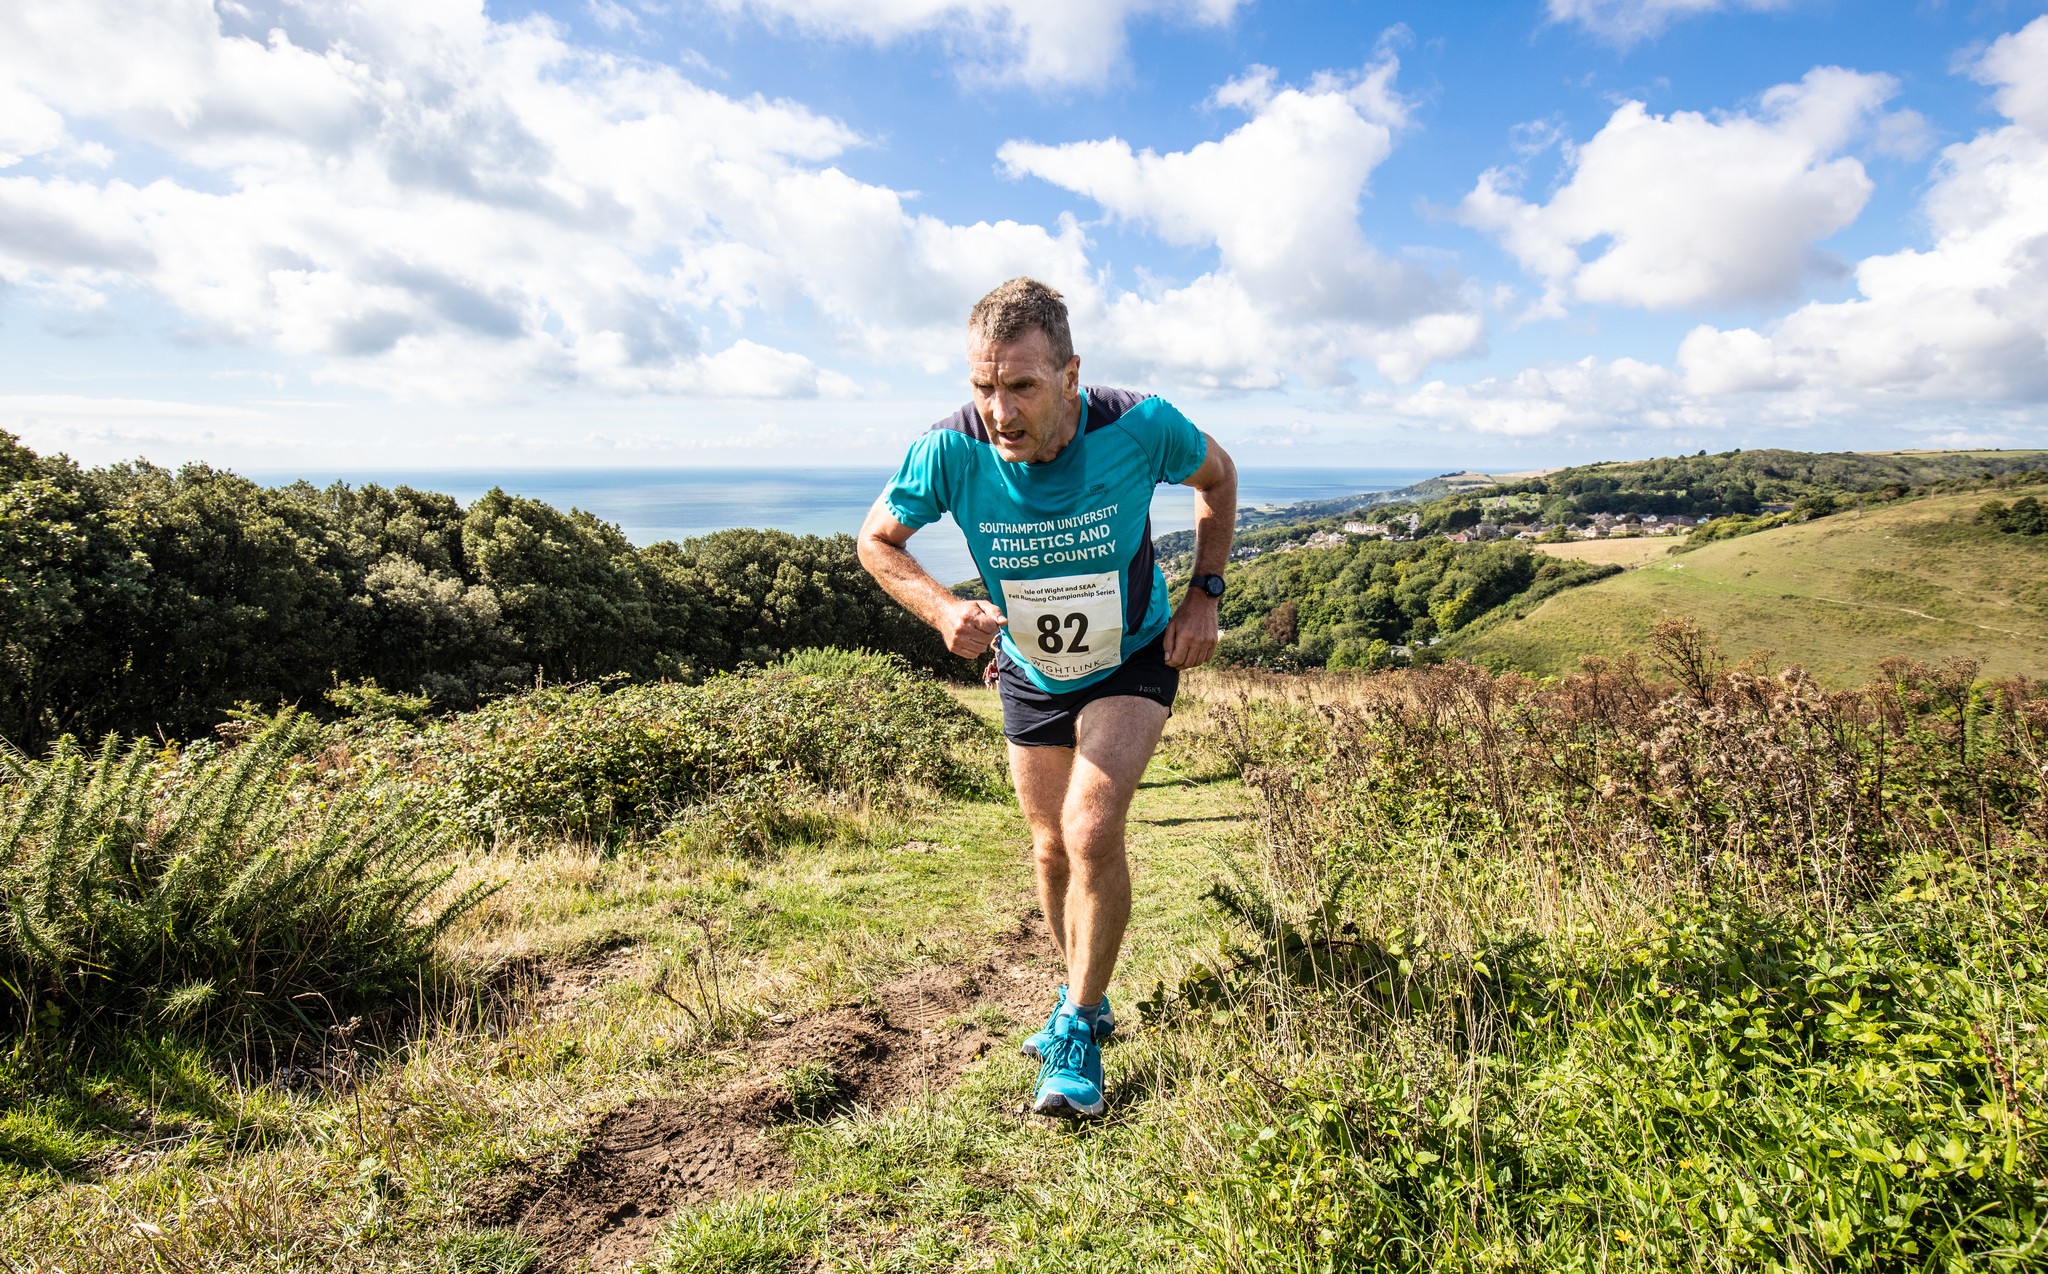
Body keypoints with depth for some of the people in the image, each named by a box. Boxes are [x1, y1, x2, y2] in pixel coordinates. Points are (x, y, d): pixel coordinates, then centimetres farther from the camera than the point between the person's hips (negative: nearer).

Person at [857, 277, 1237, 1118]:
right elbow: (876, 541, -8)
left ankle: (1077, 1032, 3)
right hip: (1029, 671, 3)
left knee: (1092, 831, -20)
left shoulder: (1138, 427, -28)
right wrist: (942, 611, -25)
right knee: (1052, 849, 13)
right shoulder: (951, 450, -26)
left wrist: (1204, 594, -11)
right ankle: (1087, 999, 40)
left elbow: (1217, 478, -5)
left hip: (1132, 662, -2)